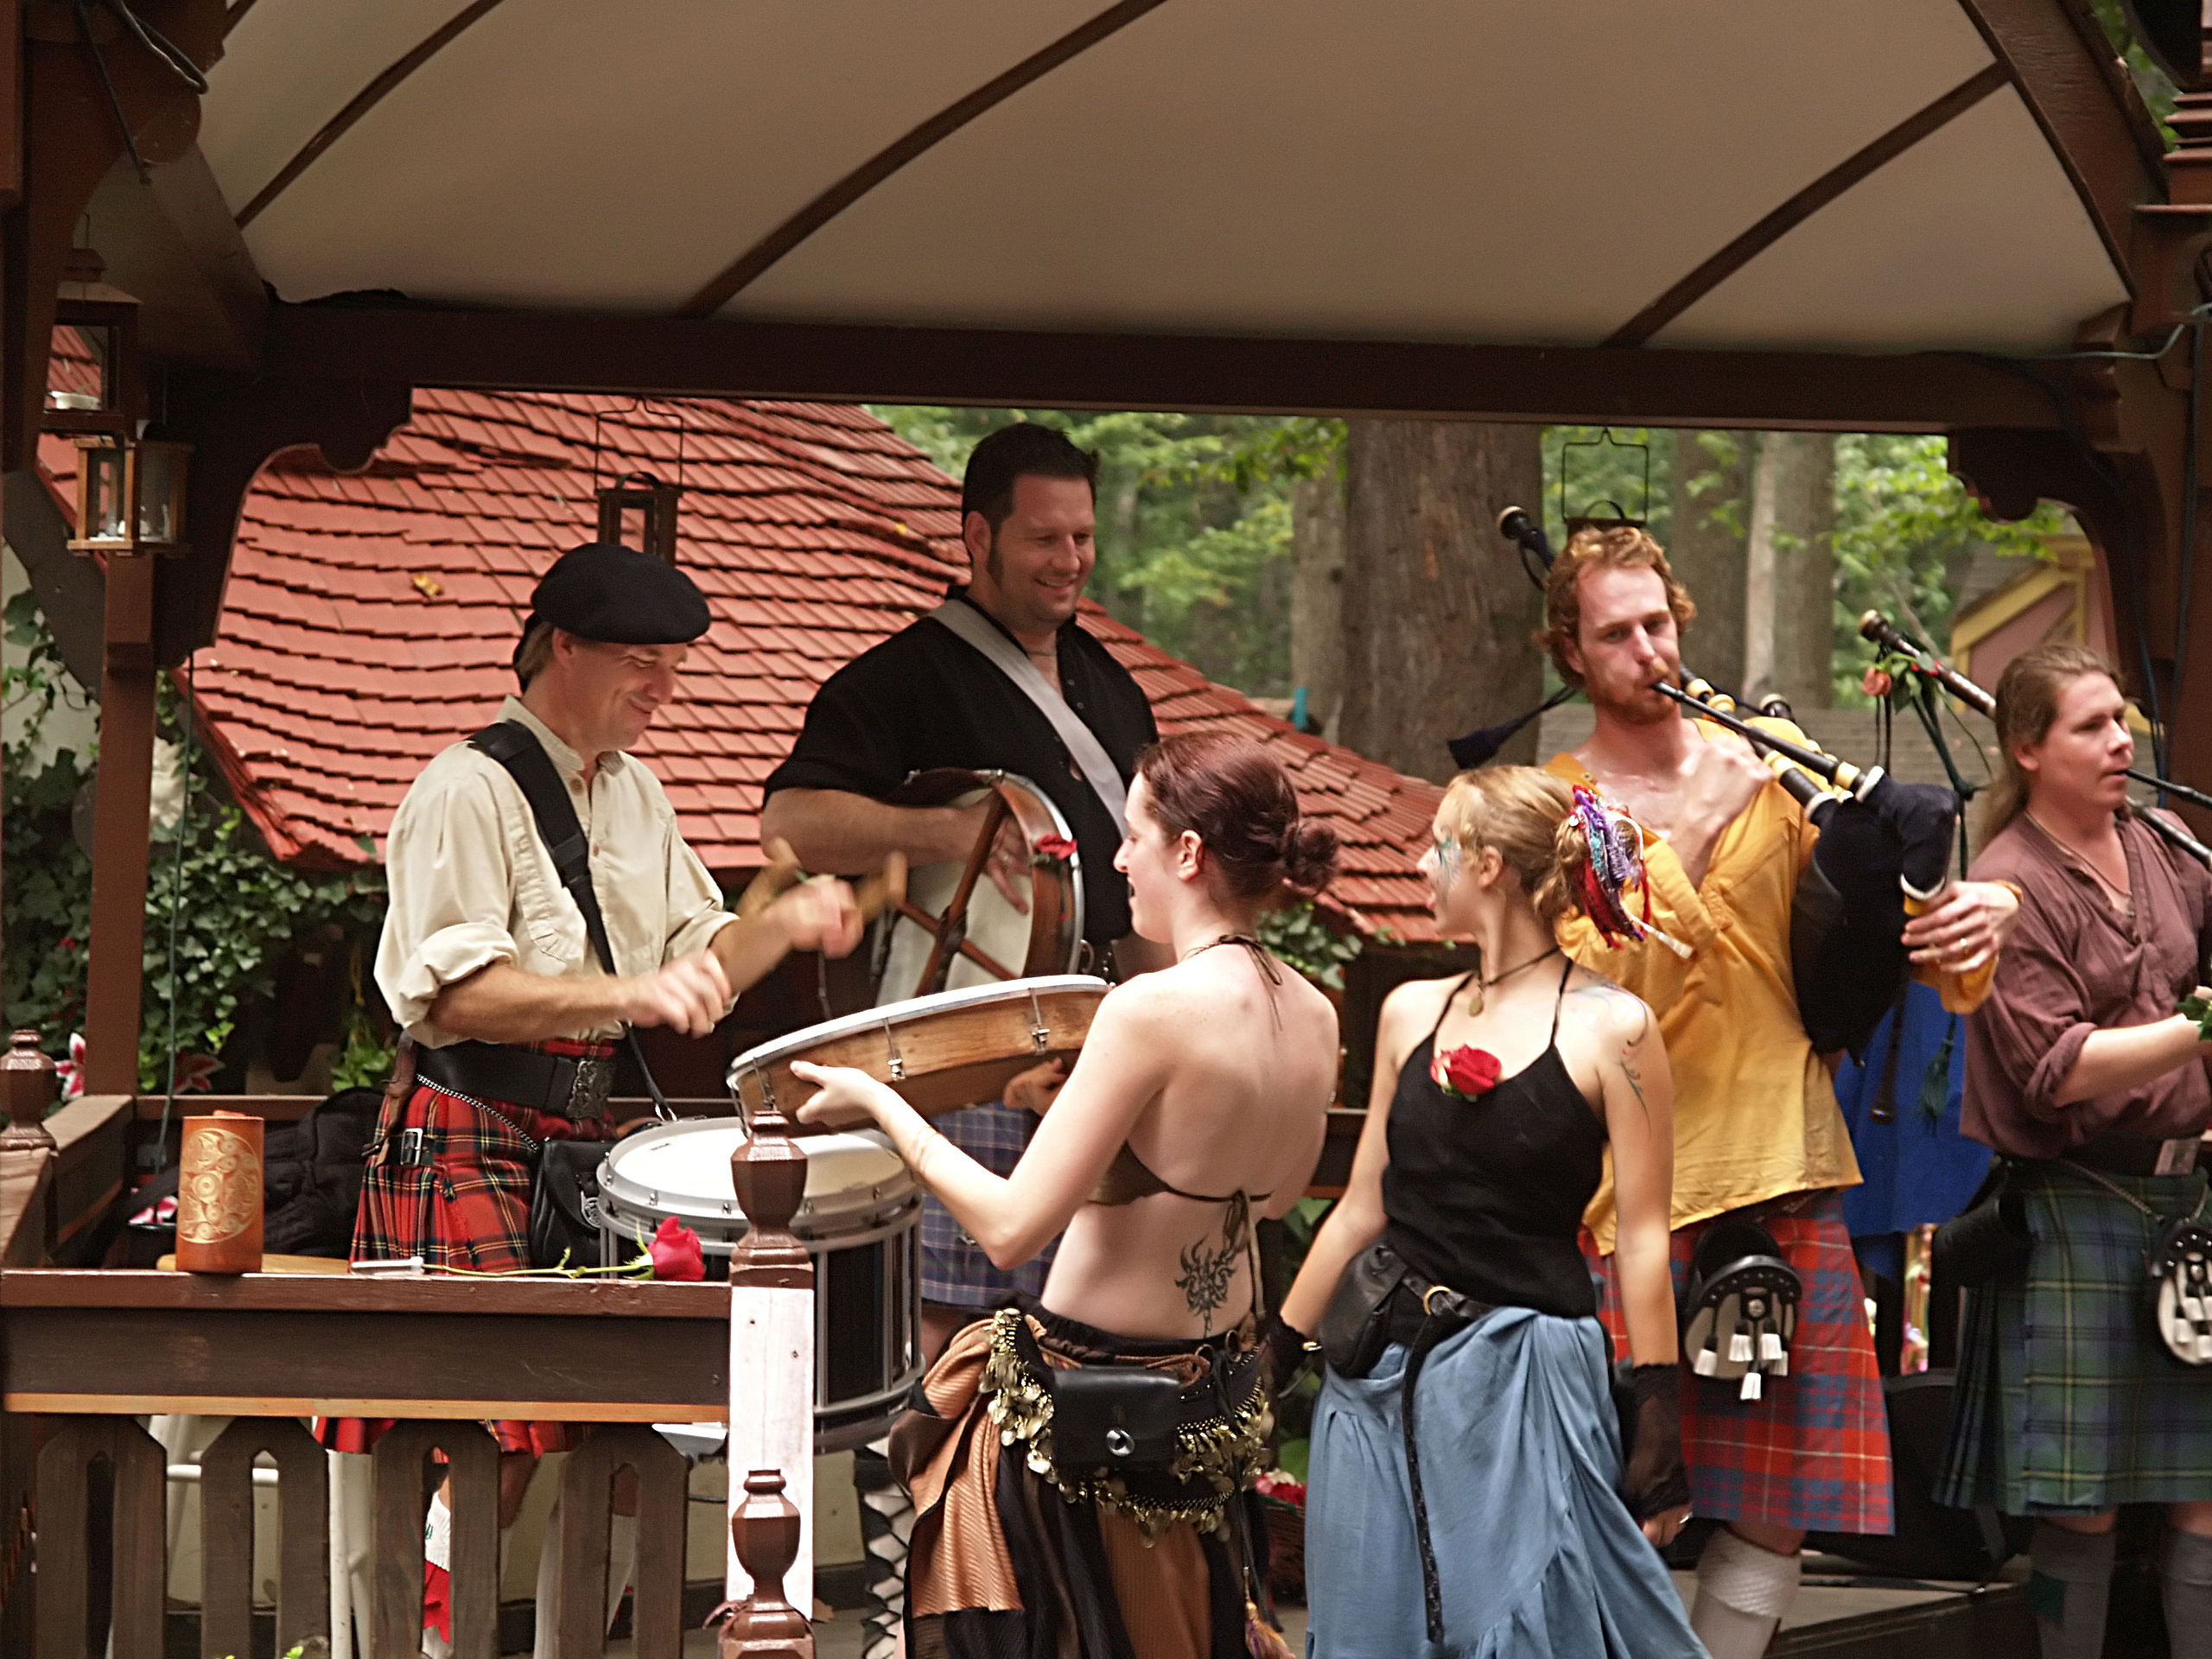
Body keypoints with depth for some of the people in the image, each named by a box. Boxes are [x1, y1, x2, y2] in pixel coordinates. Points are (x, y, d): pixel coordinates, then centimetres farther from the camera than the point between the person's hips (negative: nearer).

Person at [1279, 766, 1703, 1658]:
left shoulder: (1609, 1029, -6)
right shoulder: (1412, 1014, 10)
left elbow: (1643, 1238, -6)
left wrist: (1658, 1432, -8)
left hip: (1529, 1384, -5)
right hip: (1386, 1383, 5)